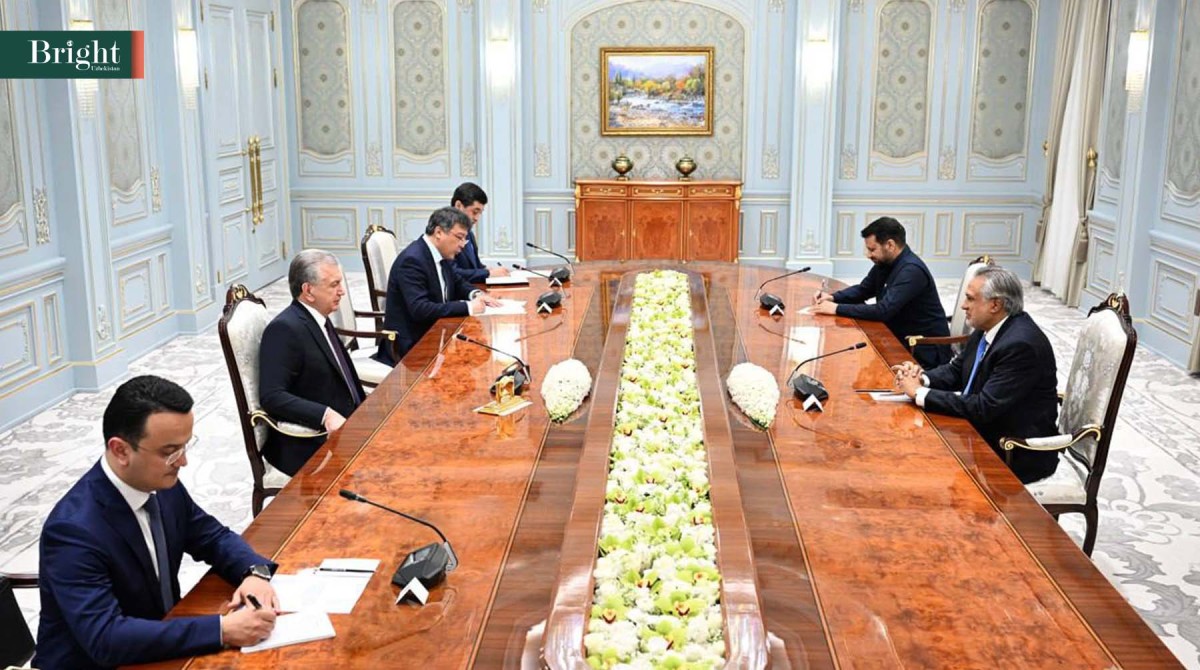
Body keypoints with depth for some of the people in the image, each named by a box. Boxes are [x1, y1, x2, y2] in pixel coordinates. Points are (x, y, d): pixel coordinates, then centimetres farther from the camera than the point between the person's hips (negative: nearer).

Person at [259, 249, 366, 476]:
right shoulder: (285, 329, -15)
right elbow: (271, 396, -22)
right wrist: (326, 414, -31)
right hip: (308, 447, -9)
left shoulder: (318, 320, 11)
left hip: (344, 426, 9)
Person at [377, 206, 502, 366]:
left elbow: (457, 283, 21)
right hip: (410, 346, -8)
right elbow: (420, 309, -28)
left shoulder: (441, 255, 5)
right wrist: (468, 307, -25)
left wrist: (476, 294, -1)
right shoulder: (412, 260, -20)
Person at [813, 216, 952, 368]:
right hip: (900, 339, 8)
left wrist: (837, 309, -26)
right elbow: (862, 290, 16)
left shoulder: (912, 270, -24)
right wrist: (832, 297, -3)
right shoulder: (885, 263, 3)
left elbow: (883, 310, -30)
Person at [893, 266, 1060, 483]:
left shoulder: (1021, 344, -26)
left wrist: (920, 393, -23)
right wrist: (921, 378, -11)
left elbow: (985, 408, -28)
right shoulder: (989, 328, 1)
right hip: (987, 432, 8)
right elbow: (956, 369, 11)